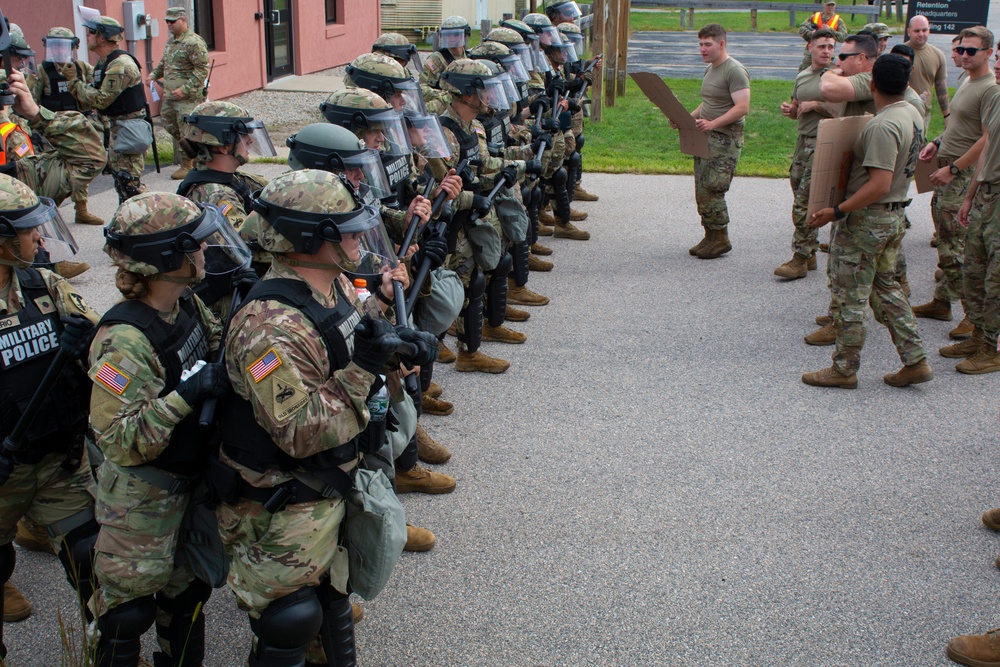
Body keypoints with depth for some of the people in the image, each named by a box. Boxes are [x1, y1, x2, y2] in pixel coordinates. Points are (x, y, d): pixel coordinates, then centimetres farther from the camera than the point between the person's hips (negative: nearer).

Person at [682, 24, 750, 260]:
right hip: (706, 138, 9)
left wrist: (712, 124, -27)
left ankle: (720, 239, 1)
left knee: (712, 190, -10)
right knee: (701, 190, 8)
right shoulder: (710, 70, 17)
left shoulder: (735, 71, -13)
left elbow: (742, 108, -20)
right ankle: (710, 237, 18)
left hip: (726, 139, -9)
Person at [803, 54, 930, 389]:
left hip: (867, 218, -9)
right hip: (896, 215, 9)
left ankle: (844, 369, 13)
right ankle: (915, 361, 19)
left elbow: (879, 185, -28)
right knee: (886, 286, 19)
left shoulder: (882, 126, -24)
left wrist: (837, 211, -23)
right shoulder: (913, 114, 5)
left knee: (850, 296, 2)